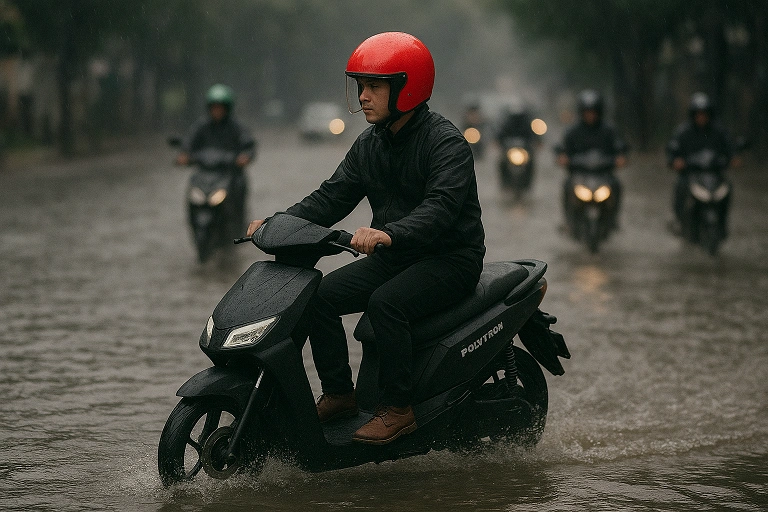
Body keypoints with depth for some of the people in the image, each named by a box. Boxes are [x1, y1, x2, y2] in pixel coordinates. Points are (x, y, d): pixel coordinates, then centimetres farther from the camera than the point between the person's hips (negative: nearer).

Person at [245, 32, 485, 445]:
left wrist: (389, 233, -49)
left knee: (385, 302, -32)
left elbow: (441, 207, -31)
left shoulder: (446, 142, -16)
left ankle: (398, 409, -21)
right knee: (320, 296, -9)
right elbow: (332, 197, 6)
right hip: (392, 257, 8)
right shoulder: (368, 145, 9)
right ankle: (338, 393, 1)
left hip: (451, 258, -8)